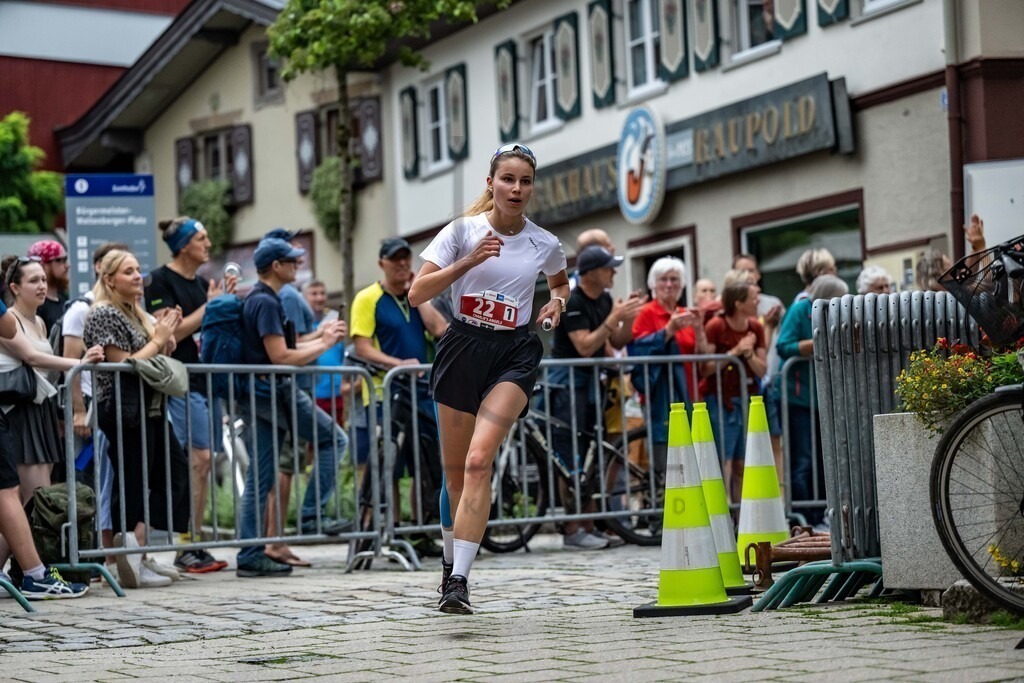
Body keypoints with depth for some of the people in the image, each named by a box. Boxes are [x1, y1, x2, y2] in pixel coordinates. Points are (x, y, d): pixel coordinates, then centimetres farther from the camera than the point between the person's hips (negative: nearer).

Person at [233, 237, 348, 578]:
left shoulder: (257, 299, 19)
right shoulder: (266, 302, -13)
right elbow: (280, 357, -18)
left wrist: (319, 336, 18)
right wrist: (324, 345, -7)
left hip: (258, 395, 10)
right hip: (273, 392, -10)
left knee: (259, 479, 7)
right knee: (334, 439, 2)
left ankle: (250, 557, 6)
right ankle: (312, 512, 1)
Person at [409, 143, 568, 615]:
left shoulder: (544, 244, 3)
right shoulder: (464, 231, -3)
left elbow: (561, 282, 27)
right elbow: (416, 295, -9)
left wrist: (557, 302, 5)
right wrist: (470, 260, -18)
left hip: (514, 354, -1)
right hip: (463, 348, 1)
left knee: (478, 460, -20)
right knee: (454, 469, 9)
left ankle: (459, 581, -23)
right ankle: (450, 564, 33)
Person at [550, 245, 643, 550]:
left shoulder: (605, 300, 8)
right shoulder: (572, 302, -16)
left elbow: (617, 343, 9)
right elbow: (585, 347, -23)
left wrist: (629, 317, -8)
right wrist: (614, 318, -24)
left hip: (592, 382, 8)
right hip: (568, 383, -8)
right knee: (570, 460, -9)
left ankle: (588, 527, 13)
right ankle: (572, 530, -8)